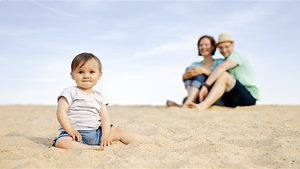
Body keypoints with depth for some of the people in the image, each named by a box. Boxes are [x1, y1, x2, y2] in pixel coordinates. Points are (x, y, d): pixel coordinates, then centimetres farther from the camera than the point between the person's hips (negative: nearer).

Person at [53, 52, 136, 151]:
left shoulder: (99, 97, 13)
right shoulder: (70, 92, -1)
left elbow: (104, 117, 5)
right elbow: (61, 112, -10)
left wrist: (105, 135, -11)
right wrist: (71, 131, -19)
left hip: (96, 133, 5)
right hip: (76, 135, -5)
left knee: (118, 132, -1)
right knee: (61, 142, -35)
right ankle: (91, 148, -46)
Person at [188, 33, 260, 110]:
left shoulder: (236, 55, -10)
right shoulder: (227, 60, 18)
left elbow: (222, 67, -30)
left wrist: (205, 86, -37)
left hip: (249, 96, -9)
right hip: (235, 98, 9)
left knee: (223, 75, -30)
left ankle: (203, 105, -46)